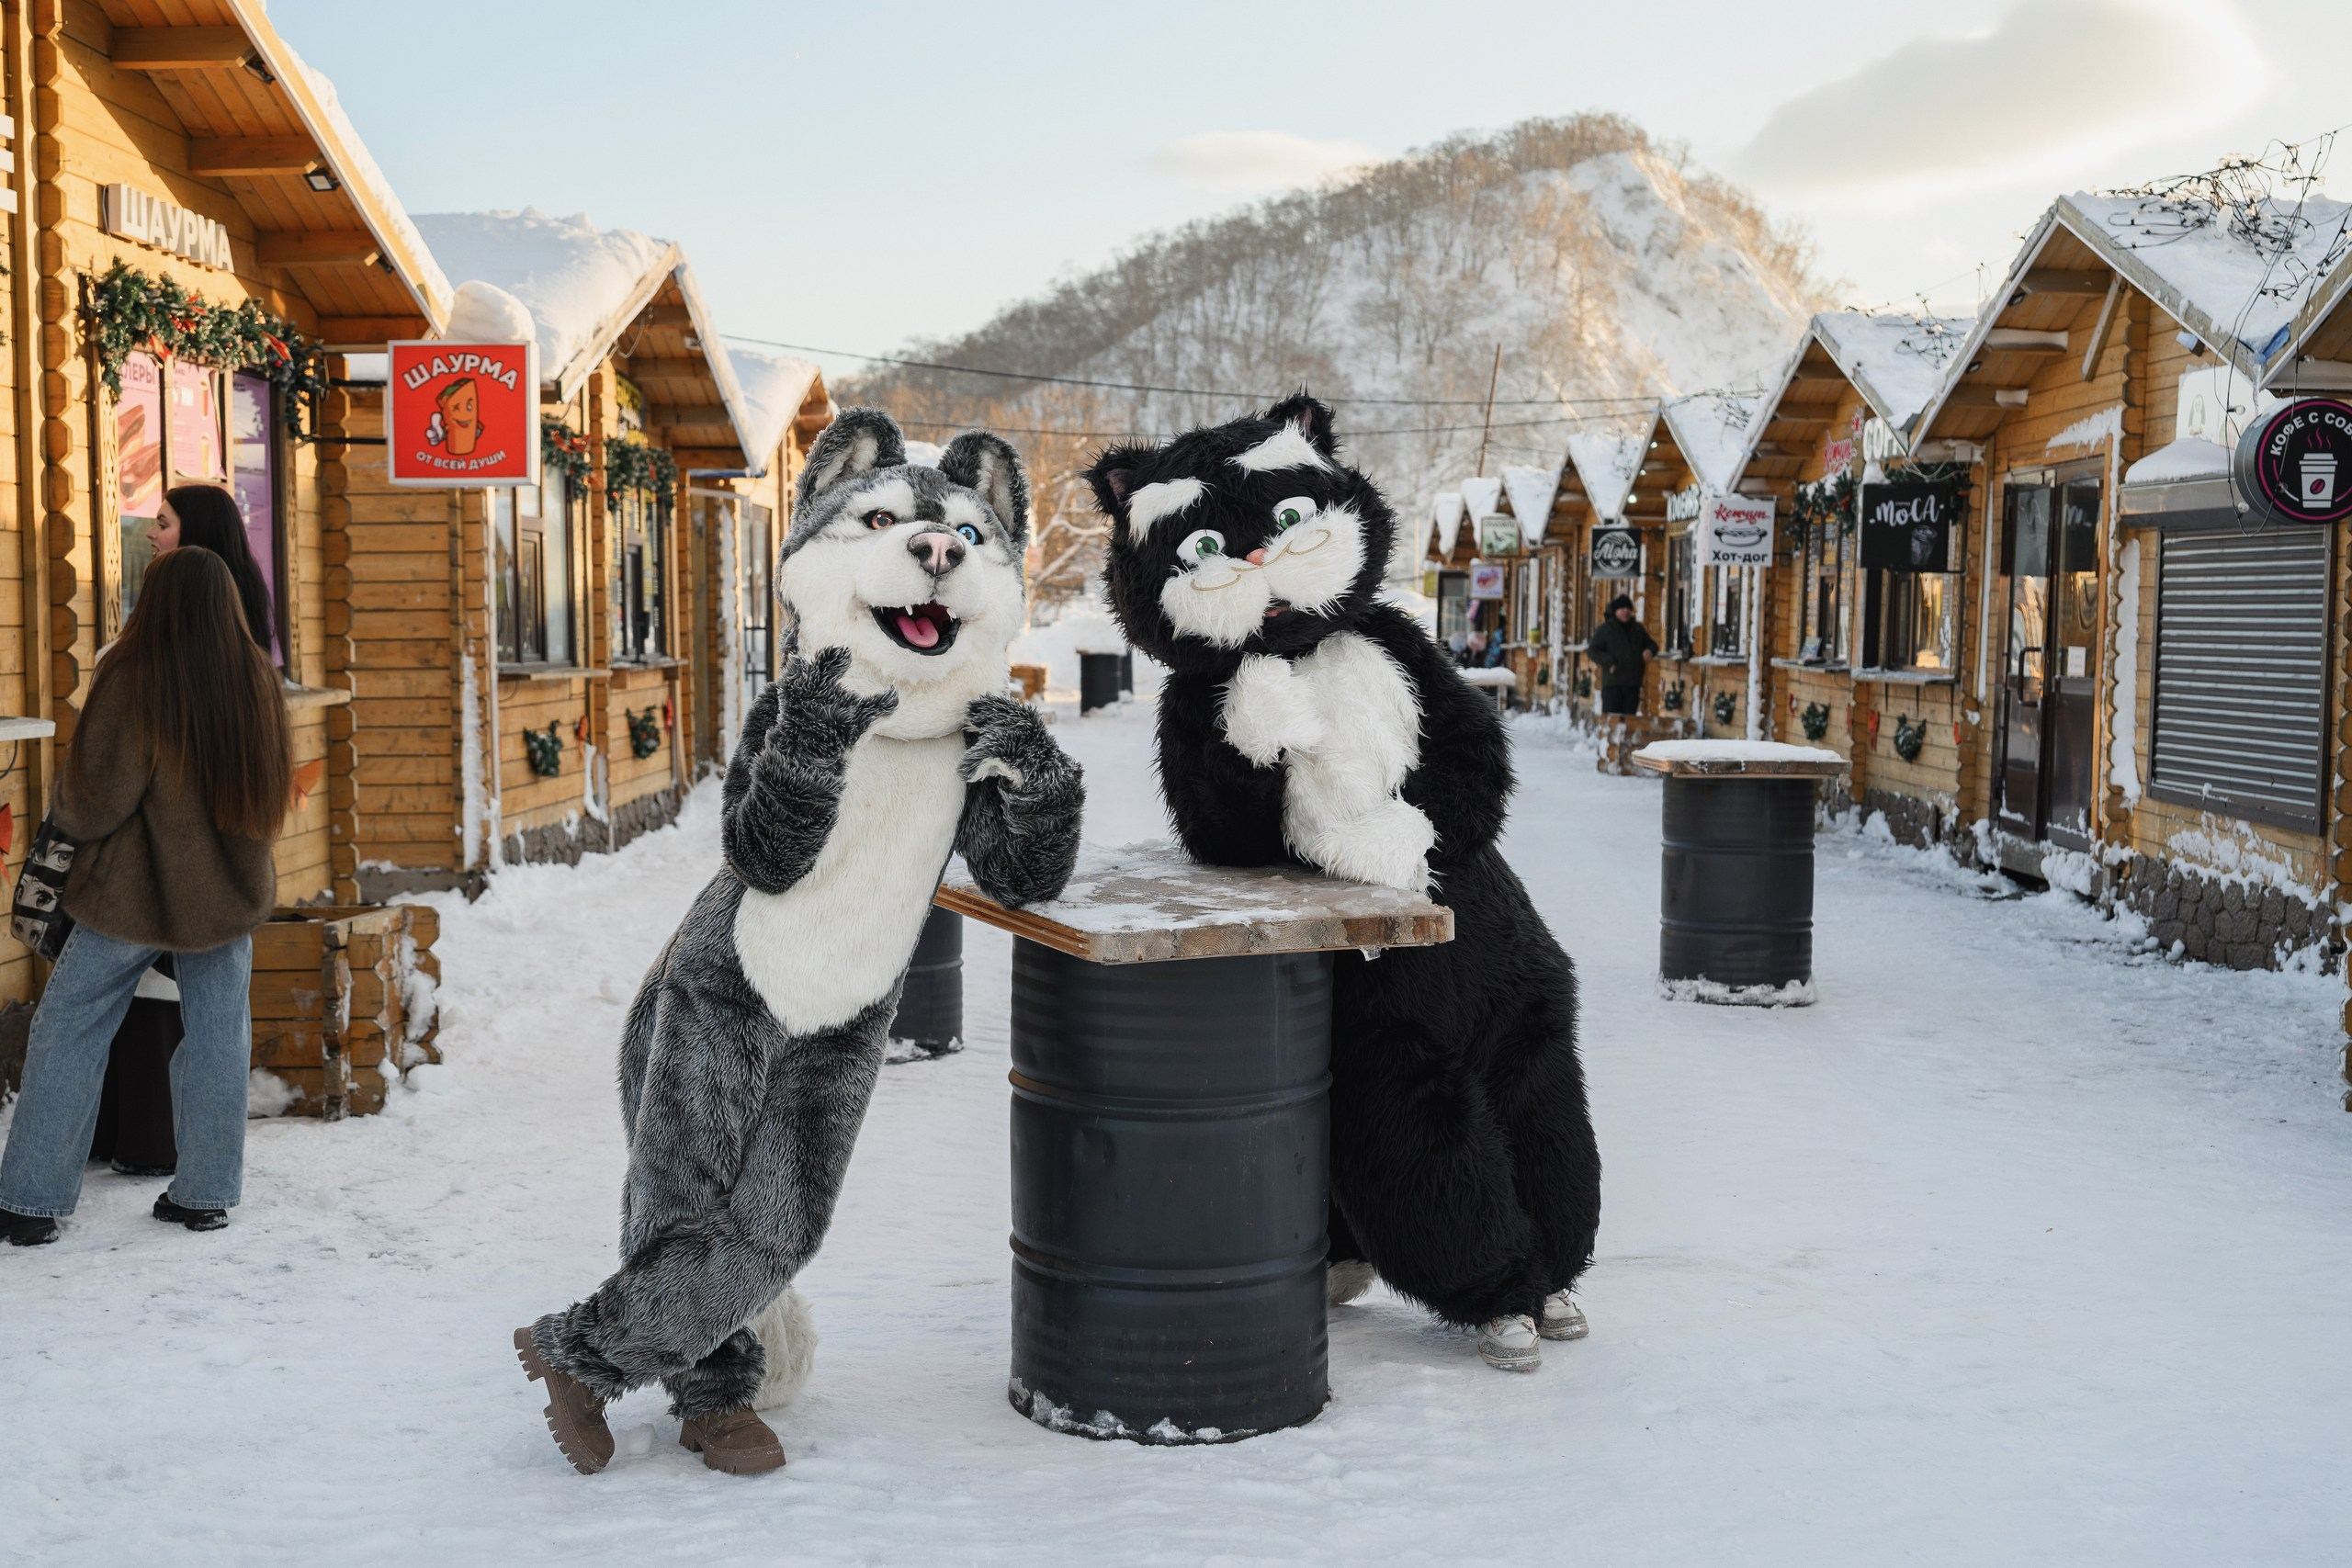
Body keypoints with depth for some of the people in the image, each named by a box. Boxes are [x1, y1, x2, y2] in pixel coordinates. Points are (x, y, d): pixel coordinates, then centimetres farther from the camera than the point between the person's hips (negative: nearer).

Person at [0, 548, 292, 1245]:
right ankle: (207, 1193, 17)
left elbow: (92, 805, -14)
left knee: (67, 1033, 8)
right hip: (229, 891, 4)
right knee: (218, 1038, 11)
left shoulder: (132, 681, -18)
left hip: (133, 894, -4)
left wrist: (63, 809, 7)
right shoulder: (259, 683, -4)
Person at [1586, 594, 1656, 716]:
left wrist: (1650, 651, -1)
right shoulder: (1605, 629, 0)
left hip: (1633, 684, 5)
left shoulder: (1638, 628, 15)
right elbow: (1593, 650, -3)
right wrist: (1609, 662, -19)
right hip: (1612, 683, -5)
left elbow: (1652, 644, 24)